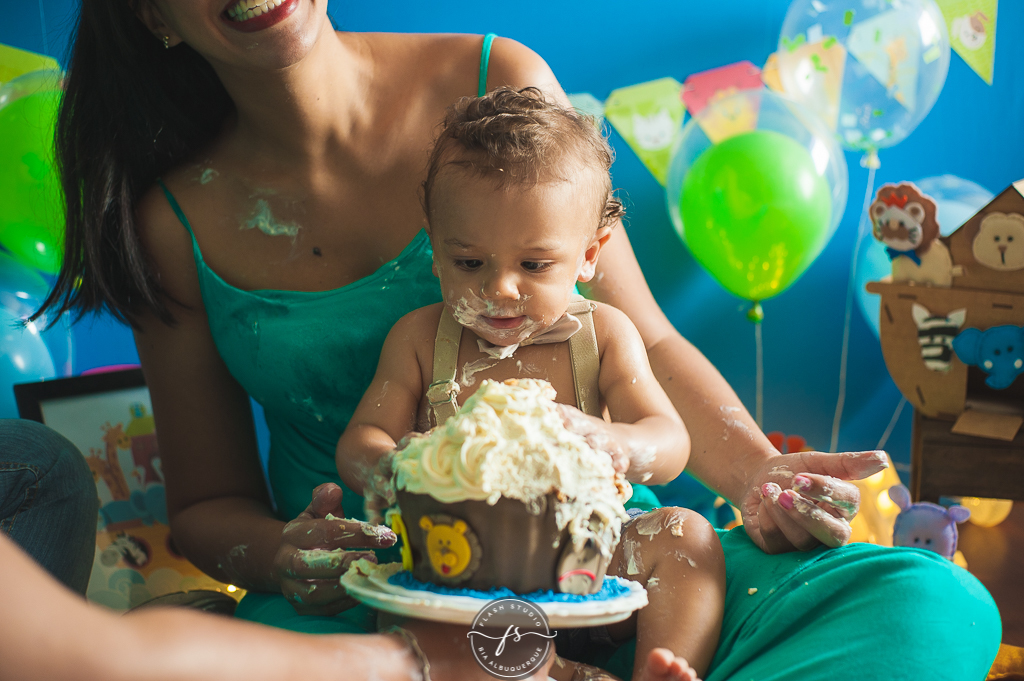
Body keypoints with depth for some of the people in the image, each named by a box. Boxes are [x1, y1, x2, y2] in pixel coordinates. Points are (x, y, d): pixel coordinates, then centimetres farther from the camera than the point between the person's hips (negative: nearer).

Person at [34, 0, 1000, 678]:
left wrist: (753, 470, -13)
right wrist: (282, 558, -15)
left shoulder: (496, 84, -2)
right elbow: (207, 505, 8)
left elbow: (642, 341, 5)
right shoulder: (176, 220, 0)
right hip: (359, 602, 0)